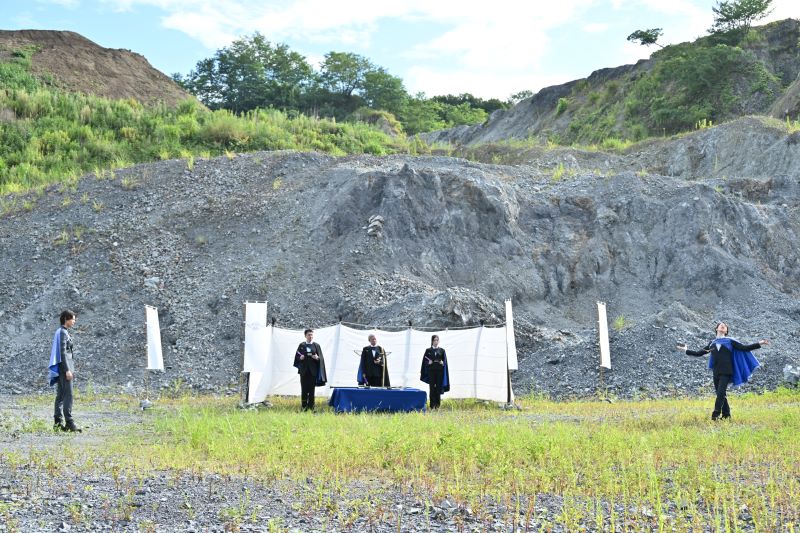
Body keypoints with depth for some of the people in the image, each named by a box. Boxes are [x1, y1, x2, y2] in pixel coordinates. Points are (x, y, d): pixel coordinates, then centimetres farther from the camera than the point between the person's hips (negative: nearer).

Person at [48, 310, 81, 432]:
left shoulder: (61, 332, 17)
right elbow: (62, 352, -18)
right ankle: (69, 422, -15)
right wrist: (67, 370, -21)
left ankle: (58, 422, 9)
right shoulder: (63, 332, -12)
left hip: (61, 367, 10)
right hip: (64, 365, -10)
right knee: (68, 394, -12)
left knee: (60, 395, 8)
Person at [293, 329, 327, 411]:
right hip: (304, 370, 1)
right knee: (304, 389, 0)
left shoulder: (316, 346, 7)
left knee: (311, 389, -1)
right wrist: (300, 357, -12)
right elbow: (297, 356, 10)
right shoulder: (301, 345, 9)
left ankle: (311, 407, 4)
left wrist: (317, 358, -16)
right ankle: (304, 407, 7)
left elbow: (321, 358, 5)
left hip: (313, 370, -1)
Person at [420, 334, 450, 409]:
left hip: (439, 371, 1)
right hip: (431, 371, -1)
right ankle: (432, 405, 2)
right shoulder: (428, 350, 6)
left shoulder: (442, 350, 8)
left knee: (438, 387, 0)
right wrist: (428, 362, -13)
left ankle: (437, 405, 9)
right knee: (432, 388, -2)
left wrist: (442, 363, -12)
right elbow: (424, 360, 6)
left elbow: (445, 360, 8)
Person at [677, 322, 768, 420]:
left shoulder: (730, 341, 9)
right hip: (716, 372, 4)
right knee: (721, 394, 4)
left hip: (726, 372, -4)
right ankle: (726, 414, 10)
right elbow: (699, 353, 21)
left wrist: (759, 344, -1)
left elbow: (744, 348, 5)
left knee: (721, 393, -14)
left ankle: (716, 414, -15)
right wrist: (686, 350, 21)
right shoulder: (712, 343, 18)